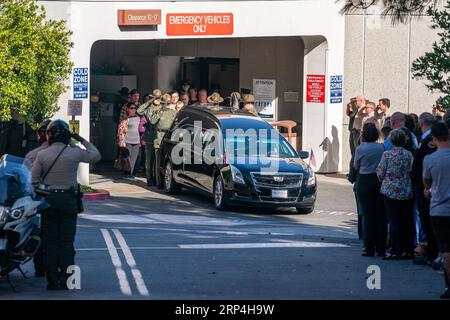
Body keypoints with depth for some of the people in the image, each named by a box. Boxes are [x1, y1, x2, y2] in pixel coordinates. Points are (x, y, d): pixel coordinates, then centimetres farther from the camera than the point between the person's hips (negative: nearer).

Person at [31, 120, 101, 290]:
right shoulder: (75, 153, -4)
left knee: (50, 242, 5)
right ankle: (66, 280, 1)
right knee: (66, 242, 3)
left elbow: (33, 179, -3)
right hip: (69, 199, 0)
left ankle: (52, 280, 3)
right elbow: (96, 156, 11)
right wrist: (84, 141, 19)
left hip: (48, 199, 1)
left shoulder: (42, 155, -3)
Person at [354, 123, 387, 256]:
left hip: (365, 182, -2)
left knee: (368, 216, 2)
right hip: (380, 182, 2)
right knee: (381, 216, 7)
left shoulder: (360, 149, -9)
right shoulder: (382, 147, -2)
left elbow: (356, 166, 4)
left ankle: (369, 249, 2)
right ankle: (381, 248, 9)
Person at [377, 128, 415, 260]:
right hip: (407, 192, 3)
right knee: (408, 221, 8)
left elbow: (380, 173, -4)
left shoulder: (387, 155, -9)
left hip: (391, 191, -3)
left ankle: (396, 251, -1)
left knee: (394, 221, 0)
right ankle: (409, 250, 11)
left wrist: (384, 180, 17)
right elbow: (411, 171, 4)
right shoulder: (409, 155, -2)